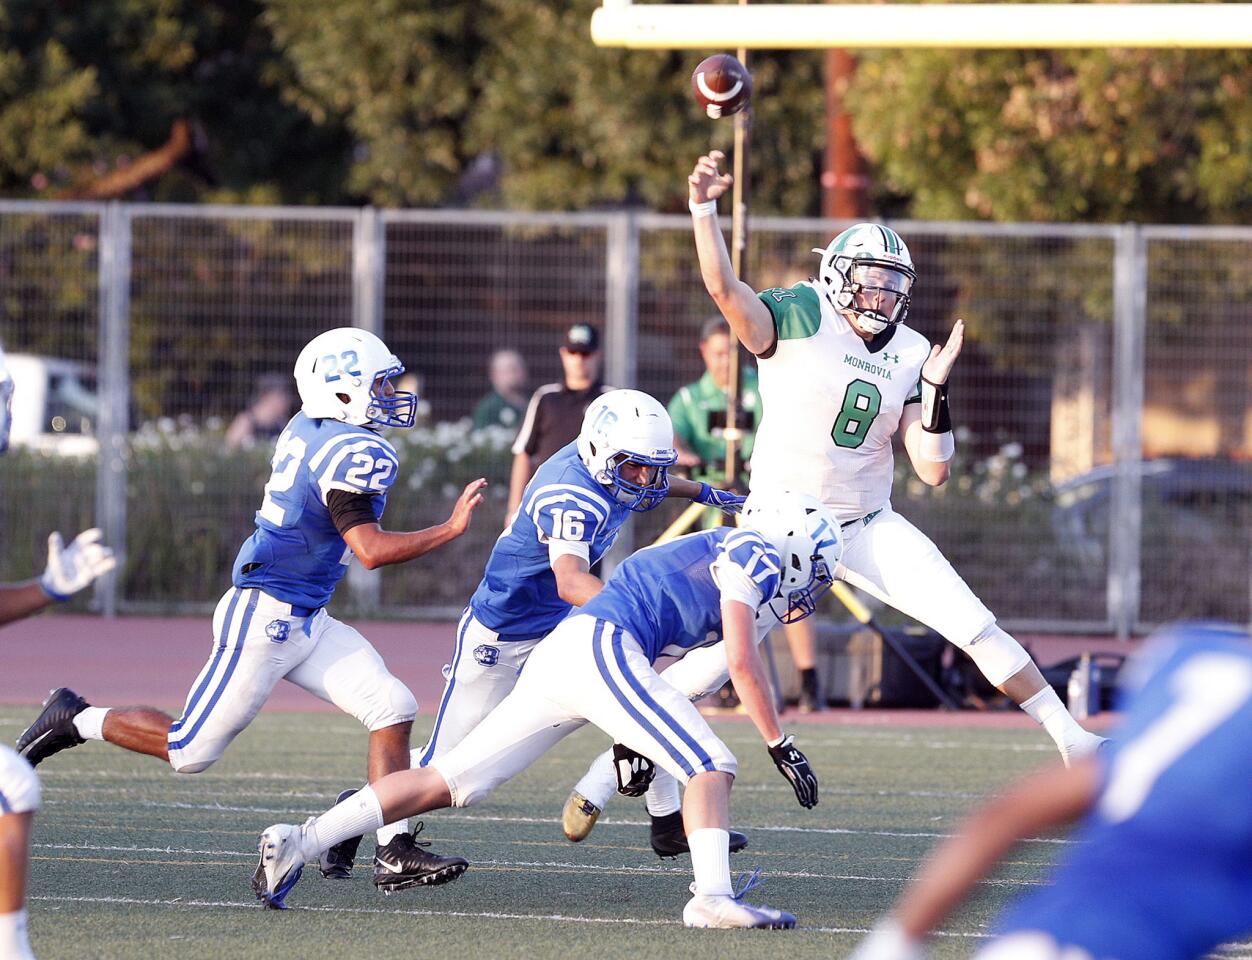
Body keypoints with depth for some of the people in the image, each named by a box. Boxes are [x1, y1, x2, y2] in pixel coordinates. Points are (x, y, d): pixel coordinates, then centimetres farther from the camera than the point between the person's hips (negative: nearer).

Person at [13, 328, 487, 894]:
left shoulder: (309, 427, 7)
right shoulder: (355, 451, -22)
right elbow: (370, 550, -29)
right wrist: (450, 530, -24)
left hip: (305, 622, 10)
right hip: (264, 618, -10)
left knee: (392, 708, -3)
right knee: (190, 751, 0)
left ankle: (395, 850, -5)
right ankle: (75, 720, 19)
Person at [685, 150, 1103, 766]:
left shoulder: (910, 355, 2)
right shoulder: (800, 318, -11)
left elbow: (933, 471, 0)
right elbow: (724, 288, -30)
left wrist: (935, 387, -14)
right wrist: (703, 209, -44)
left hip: (870, 526, 4)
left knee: (976, 627, -3)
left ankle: (1071, 740, 3)